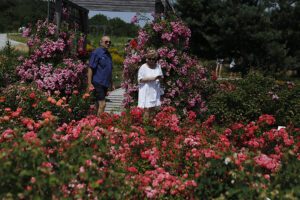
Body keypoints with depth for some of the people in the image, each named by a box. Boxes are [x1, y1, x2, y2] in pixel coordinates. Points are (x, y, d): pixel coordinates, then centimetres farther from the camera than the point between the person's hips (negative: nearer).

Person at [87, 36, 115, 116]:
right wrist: (89, 83, -17)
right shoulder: (96, 53, -7)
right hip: (98, 83, -8)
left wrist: (112, 84, 23)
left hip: (105, 84, 8)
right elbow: (90, 68, -11)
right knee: (102, 104, -13)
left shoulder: (108, 54, 17)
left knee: (99, 104, 12)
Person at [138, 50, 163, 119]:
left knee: (153, 108, 4)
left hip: (155, 91, 5)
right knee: (147, 109, -10)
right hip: (146, 92, -5)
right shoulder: (143, 67, -4)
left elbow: (161, 78, 16)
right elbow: (140, 80, -8)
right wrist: (150, 79, -19)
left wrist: (160, 78, -8)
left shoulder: (158, 66, 11)